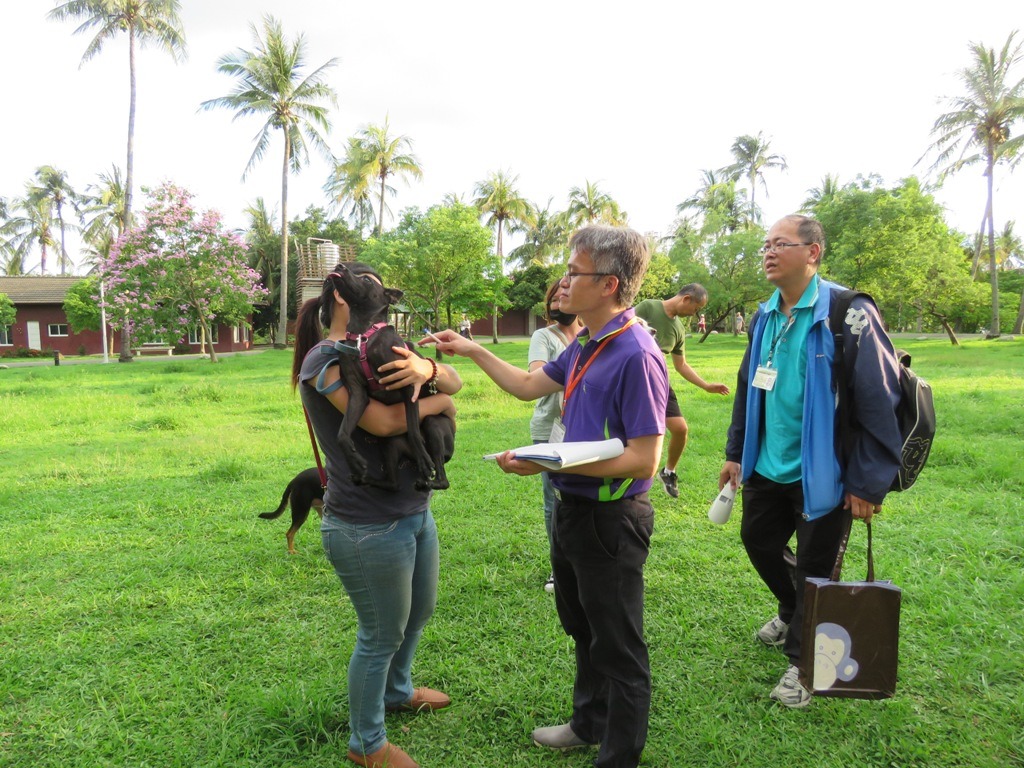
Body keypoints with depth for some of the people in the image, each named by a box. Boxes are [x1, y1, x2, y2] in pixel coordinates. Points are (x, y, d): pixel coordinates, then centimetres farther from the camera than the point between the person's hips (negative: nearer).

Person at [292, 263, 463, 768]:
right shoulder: (325, 359, -15)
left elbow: (454, 381, 1)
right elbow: (383, 421, -29)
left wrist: (427, 369, -22)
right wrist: (438, 402, -11)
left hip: (414, 512, 9)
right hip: (369, 527, -9)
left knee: (419, 611, 26)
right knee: (381, 636, 8)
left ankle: (397, 691, 54)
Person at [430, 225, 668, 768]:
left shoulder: (636, 355, -24)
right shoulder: (585, 345, 5)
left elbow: (644, 460, -26)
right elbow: (530, 386, 20)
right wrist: (471, 351, 16)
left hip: (610, 520, -10)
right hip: (572, 510, 10)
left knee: (618, 647, 10)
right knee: (583, 631, 26)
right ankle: (590, 724, 48)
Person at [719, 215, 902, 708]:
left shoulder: (849, 315, -18)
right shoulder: (765, 317, 5)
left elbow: (879, 401, -18)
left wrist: (868, 483, -18)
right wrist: (736, 453, 15)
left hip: (821, 473, -7)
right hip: (768, 466, 7)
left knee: (814, 569, 8)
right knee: (758, 540, 21)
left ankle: (802, 662, 30)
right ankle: (792, 611, 50)